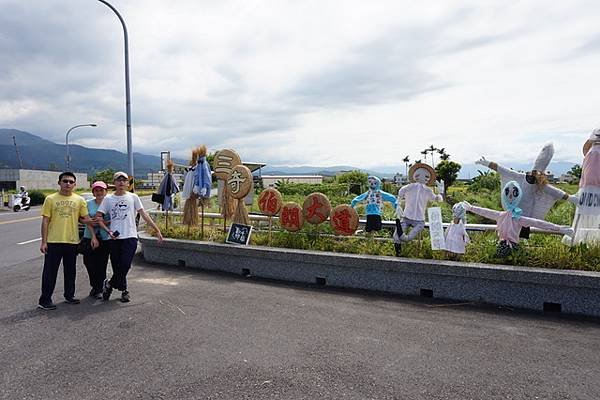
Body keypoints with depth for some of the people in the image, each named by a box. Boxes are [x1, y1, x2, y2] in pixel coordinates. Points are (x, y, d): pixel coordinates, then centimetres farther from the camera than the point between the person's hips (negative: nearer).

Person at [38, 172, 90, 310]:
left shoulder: (79, 200, 4)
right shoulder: (50, 199, 0)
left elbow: (84, 218, 8)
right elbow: (45, 221, -1)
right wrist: (44, 241, -5)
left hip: (72, 241, 2)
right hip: (53, 241, -2)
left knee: (70, 271, 13)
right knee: (50, 271, 2)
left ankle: (69, 295, 27)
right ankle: (44, 300, 11)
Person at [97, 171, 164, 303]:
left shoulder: (133, 197, 7)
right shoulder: (108, 199, 8)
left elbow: (144, 215, 6)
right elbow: (98, 217, 8)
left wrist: (157, 230, 1)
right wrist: (108, 231, -7)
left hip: (130, 237, -1)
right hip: (114, 238, 1)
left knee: (125, 266, -10)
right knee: (117, 267, 4)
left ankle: (109, 284, 14)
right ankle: (124, 290, 23)